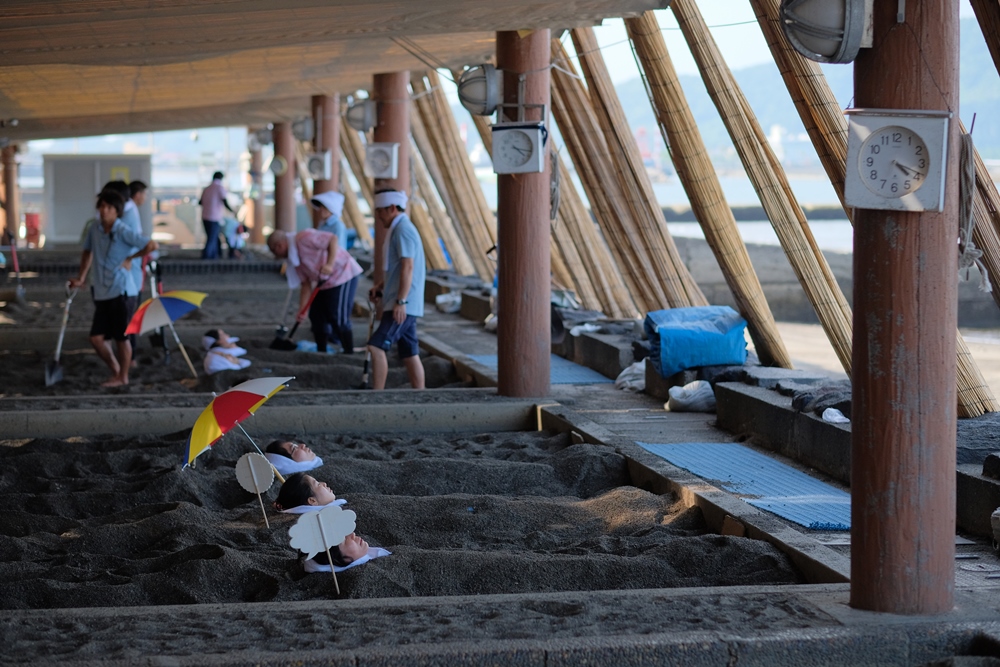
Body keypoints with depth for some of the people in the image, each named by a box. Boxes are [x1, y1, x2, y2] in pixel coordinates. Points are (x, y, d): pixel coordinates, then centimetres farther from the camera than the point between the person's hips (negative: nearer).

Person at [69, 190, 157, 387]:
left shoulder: (124, 232, -13)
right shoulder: (95, 230, 5)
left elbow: (151, 245, -14)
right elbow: (87, 252, 23)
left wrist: (131, 258, -7)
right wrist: (81, 278, 17)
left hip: (119, 291, -6)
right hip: (101, 292, 6)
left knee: (121, 337, 3)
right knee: (96, 337, 5)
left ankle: (123, 377, 17)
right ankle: (116, 370, 24)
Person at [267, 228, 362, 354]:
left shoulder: (304, 238, -18)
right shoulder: (295, 258, 10)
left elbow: (333, 239, -22)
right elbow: (306, 285, 8)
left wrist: (329, 264, -29)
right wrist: (301, 310, 1)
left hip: (344, 275, -10)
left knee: (339, 319, -12)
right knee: (316, 315, 9)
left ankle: (349, 354, -5)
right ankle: (321, 353, 18)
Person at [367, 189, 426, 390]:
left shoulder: (403, 230, -12)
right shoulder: (400, 230, 20)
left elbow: (407, 267, -21)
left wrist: (401, 301, -26)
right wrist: (380, 286, 16)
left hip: (403, 305, -11)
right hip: (405, 306, 11)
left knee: (377, 347, -16)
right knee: (409, 354, 9)